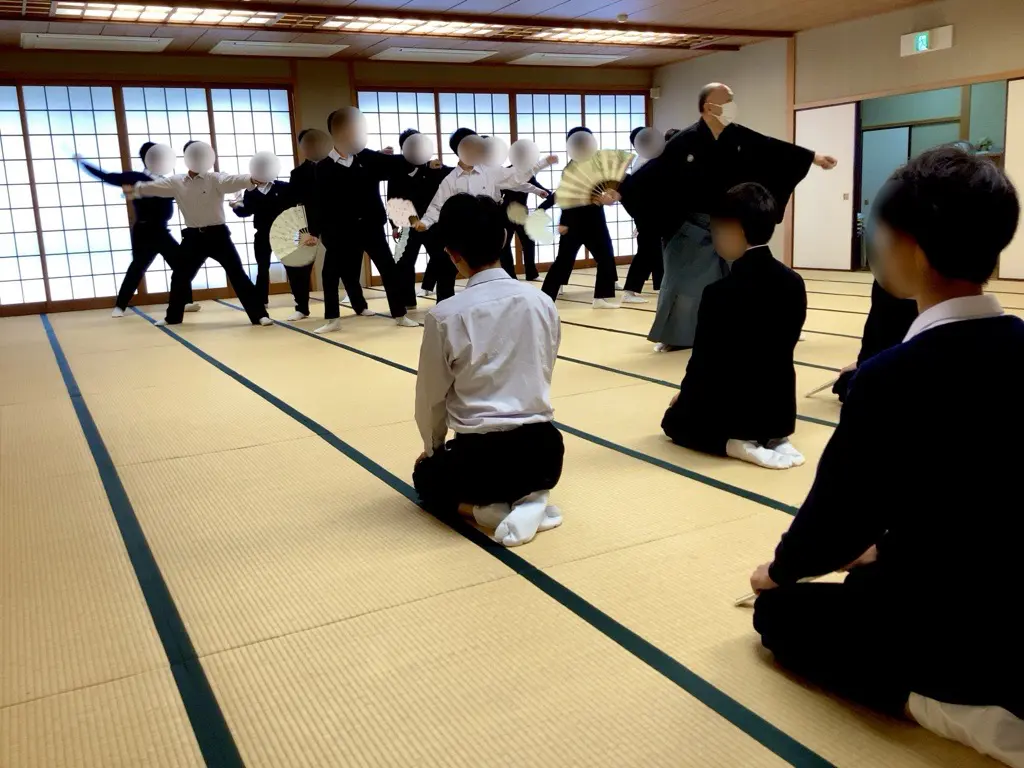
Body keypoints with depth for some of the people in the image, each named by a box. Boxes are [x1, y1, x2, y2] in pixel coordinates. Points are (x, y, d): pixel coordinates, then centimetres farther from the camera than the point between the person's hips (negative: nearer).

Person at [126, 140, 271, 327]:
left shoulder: (215, 179, -6)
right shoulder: (176, 182, 6)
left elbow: (233, 181, -24)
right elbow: (154, 186, 12)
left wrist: (251, 179, -42)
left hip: (217, 234, -4)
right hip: (193, 237, 4)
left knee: (237, 273, -8)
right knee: (180, 276, 13)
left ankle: (259, 314, -6)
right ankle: (172, 317, 32)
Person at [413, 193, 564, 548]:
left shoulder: (444, 316, -12)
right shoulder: (542, 302, -2)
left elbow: (431, 399, 0)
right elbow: (543, 379, 9)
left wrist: (433, 448, 20)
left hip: (481, 454, -3)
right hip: (544, 451, 4)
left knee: (427, 476, 30)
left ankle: (490, 510, 3)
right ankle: (529, 500, 7)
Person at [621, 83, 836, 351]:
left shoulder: (740, 136, -1)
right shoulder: (683, 142, -15)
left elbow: (773, 149, 8)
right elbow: (652, 171, -17)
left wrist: (813, 157, 13)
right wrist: (619, 190, -24)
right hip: (695, 228, -4)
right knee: (683, 281, 0)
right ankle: (672, 337, 15)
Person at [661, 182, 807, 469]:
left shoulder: (720, 292, -20)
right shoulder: (793, 282, -2)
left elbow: (704, 359, -12)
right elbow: (782, 349, 7)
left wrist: (685, 394, 9)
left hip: (732, 410, -6)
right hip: (780, 409, 6)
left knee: (675, 418, 22)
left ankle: (734, 443, -3)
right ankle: (773, 438, 10)